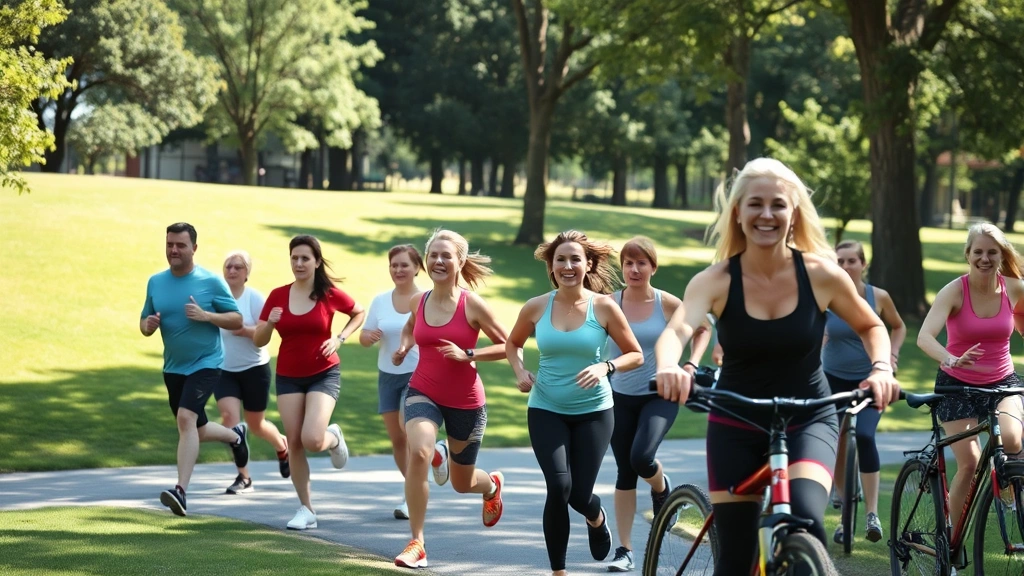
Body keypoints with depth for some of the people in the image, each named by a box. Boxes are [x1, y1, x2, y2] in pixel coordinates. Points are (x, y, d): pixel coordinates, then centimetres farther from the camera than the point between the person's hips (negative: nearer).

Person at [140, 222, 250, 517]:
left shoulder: (211, 281, -10)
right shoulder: (155, 282, 3)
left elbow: (237, 320, -7)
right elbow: (144, 325, 11)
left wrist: (205, 315, -23)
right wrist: (149, 324, -13)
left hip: (205, 364, -6)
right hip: (173, 368, 6)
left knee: (186, 418, -26)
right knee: (196, 431, 16)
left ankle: (180, 491, -28)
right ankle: (235, 435, 49)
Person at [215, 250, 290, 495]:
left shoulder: (254, 298, -10)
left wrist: (244, 330, -32)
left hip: (254, 369, -2)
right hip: (223, 370, 2)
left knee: (256, 424, 11)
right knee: (229, 415, -18)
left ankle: (283, 447, 46)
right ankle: (243, 477, -9)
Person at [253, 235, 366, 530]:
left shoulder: (329, 294, -6)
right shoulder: (277, 296, -1)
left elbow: (359, 313, 12)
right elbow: (258, 341, 1)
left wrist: (339, 339, -3)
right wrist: (270, 323, -20)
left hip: (324, 374, -3)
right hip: (288, 376, 3)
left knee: (312, 440, -19)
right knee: (294, 442, -2)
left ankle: (334, 438, 19)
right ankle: (306, 509, 9)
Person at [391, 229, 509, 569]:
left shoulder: (472, 305, -14)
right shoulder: (418, 302, -2)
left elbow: (507, 346, -9)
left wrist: (467, 355, -21)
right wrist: (404, 347, 1)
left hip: (466, 401, -2)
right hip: (423, 392, 2)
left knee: (462, 484, 14)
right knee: (418, 452, -30)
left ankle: (493, 485, 56)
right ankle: (417, 543, -20)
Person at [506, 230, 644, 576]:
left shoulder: (604, 307, -8)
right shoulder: (536, 308, -4)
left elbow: (635, 355, -1)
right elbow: (513, 344, 16)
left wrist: (605, 367, -19)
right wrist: (520, 372, -3)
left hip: (593, 411, 0)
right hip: (546, 411, 0)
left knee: (580, 495, 0)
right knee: (559, 487, -18)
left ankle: (597, 519, 40)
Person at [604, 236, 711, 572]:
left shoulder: (667, 304, -7)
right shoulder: (609, 304, -6)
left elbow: (702, 329, 8)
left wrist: (692, 364, -2)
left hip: (659, 395, -2)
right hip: (620, 397, 2)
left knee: (642, 457, -23)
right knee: (624, 473, 4)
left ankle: (662, 488, 13)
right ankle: (624, 550, 12)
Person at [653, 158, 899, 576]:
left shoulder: (821, 275, -10)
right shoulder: (716, 280, -14)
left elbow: (871, 327, 7)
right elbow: (676, 331, -32)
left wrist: (881, 369, -14)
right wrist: (668, 368, -55)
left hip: (807, 421, -1)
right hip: (735, 425, 1)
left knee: (805, 519, -29)